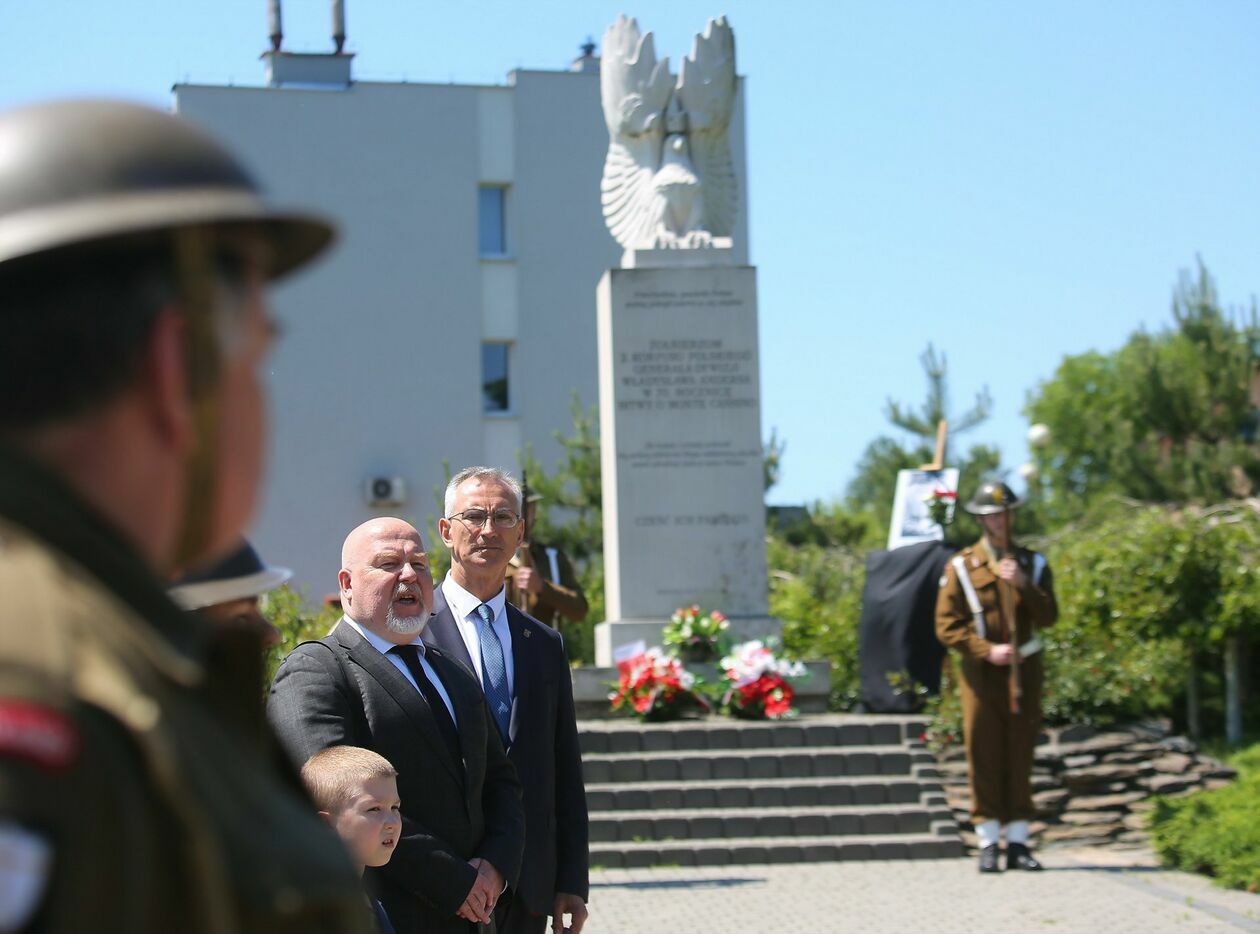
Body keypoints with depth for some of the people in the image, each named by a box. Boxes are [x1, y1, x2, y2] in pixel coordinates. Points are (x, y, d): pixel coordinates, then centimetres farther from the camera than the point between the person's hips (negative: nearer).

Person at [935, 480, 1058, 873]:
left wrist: (1023, 585, -15)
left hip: (1024, 669, 2)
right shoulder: (960, 567, 2)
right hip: (982, 672, -2)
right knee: (984, 756, -3)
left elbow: (1048, 616, 0)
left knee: (1020, 757, 4)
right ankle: (988, 844, 1)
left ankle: (1018, 842, 8)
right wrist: (987, 650, -14)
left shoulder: (1033, 563, 11)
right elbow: (947, 626, -3)